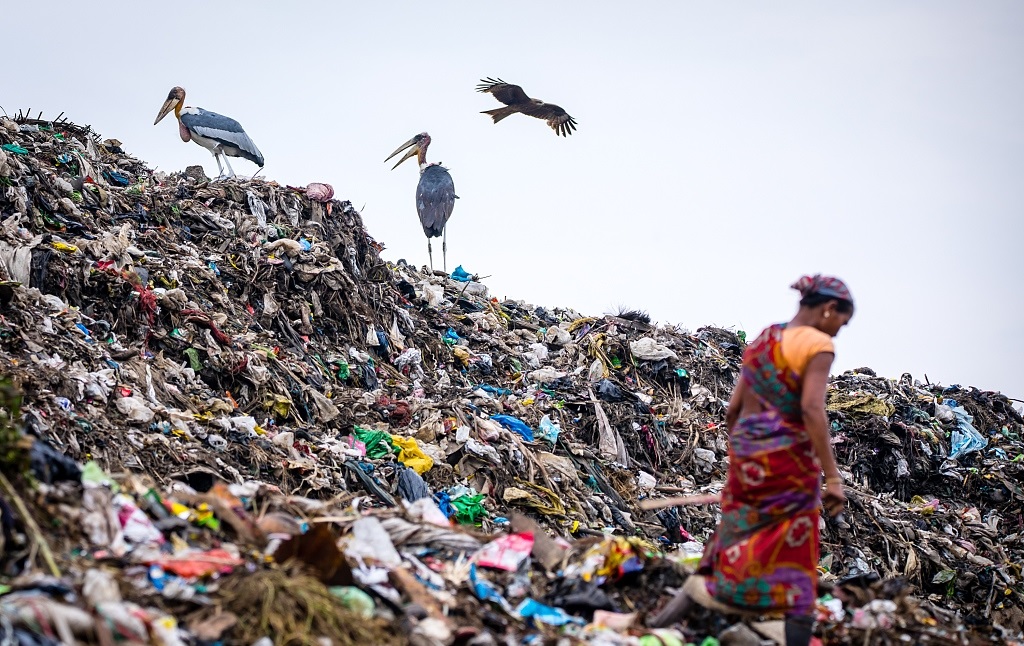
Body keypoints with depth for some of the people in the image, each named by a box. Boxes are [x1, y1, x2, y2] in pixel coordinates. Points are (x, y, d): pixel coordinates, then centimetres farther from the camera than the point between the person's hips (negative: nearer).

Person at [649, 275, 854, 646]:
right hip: (788, 461, -7)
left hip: (746, 457, 7)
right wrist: (833, 478, -19)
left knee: (739, 537, 16)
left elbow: (733, 411, 14)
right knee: (795, 565, 2)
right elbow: (812, 411, -20)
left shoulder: (761, 341, 14)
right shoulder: (817, 345, -8)